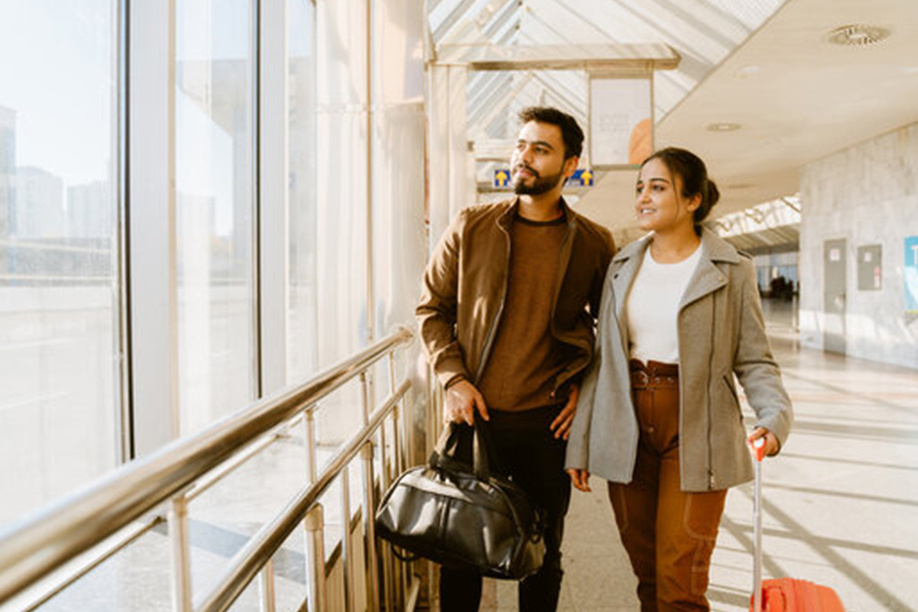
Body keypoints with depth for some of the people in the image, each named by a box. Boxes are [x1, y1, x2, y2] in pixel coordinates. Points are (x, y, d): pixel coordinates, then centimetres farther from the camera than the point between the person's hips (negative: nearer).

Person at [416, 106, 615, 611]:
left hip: (547, 421, 0)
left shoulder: (594, 243, 0)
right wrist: (453, 379, -6)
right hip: (474, 415, 0)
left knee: (543, 555, 16)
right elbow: (431, 308, 5)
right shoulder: (470, 227, -1)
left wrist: (586, 386, 1)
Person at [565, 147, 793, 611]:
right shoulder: (622, 267, 8)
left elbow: (754, 360, 1)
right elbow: (602, 360, 9)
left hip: (694, 433, -3)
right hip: (628, 433, 3)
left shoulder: (731, 271, -1)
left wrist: (776, 415, -20)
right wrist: (579, 442, 8)